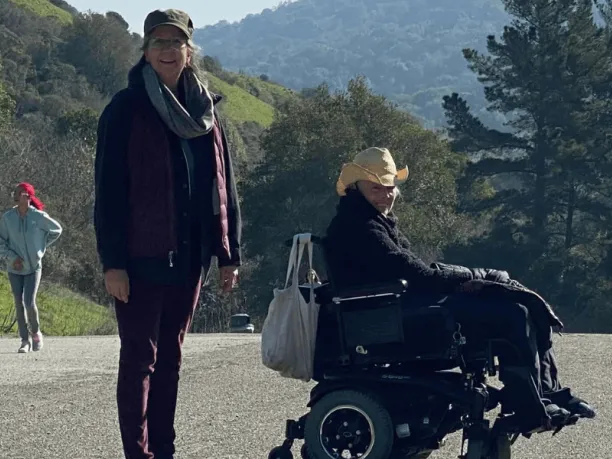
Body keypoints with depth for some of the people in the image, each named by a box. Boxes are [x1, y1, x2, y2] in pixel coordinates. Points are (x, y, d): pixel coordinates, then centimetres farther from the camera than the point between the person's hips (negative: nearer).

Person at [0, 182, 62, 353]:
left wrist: (42, 246, 4)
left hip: (33, 267, -2)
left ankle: (36, 333, 16)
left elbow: (57, 230, 7)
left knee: (29, 303, -11)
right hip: (15, 268, 2)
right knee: (19, 305, 3)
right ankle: (25, 340, 13)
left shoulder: (38, 217, -10)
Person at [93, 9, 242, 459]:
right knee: (139, 356, -4)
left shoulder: (206, 113, 11)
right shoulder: (127, 109, -5)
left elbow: (224, 187, 14)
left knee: (170, 356, 10)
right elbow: (109, 189, -9)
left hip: (190, 255, 5)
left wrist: (230, 253, 8)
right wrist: (113, 261, -15)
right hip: (142, 256, -5)